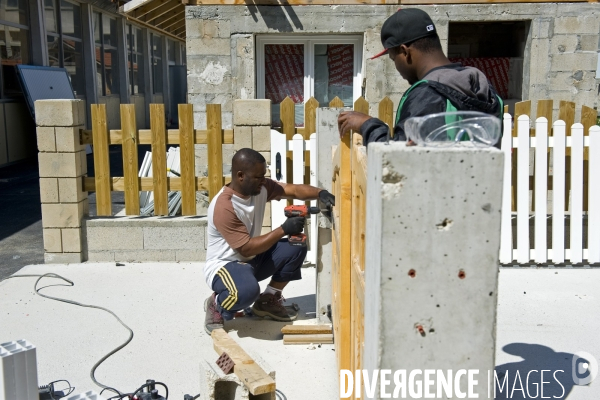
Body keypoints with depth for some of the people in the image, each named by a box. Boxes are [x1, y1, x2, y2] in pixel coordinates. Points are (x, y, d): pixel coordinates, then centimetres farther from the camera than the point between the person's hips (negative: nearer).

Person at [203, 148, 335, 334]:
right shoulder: (224, 207, -28)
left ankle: (267, 301, 9)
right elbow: (247, 248, -28)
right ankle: (216, 305, -3)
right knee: (247, 290, -40)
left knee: (296, 247, -8)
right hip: (223, 266, -8)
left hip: (252, 259, 8)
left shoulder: (260, 187, -7)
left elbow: (294, 190, -7)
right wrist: (283, 230, -28)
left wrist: (320, 193, -28)